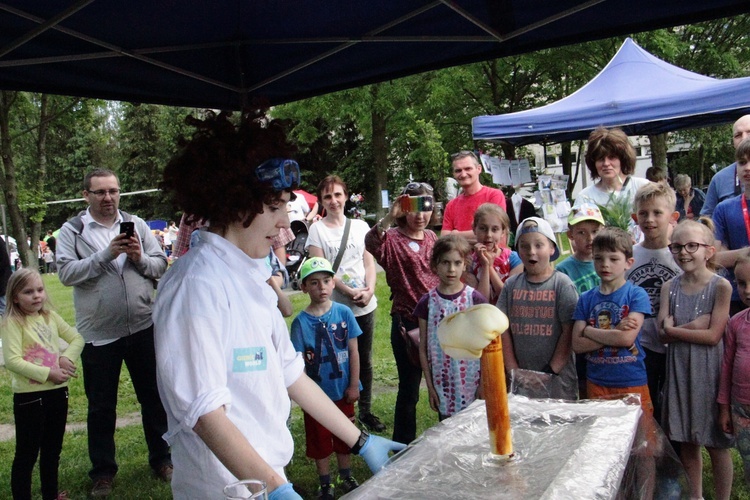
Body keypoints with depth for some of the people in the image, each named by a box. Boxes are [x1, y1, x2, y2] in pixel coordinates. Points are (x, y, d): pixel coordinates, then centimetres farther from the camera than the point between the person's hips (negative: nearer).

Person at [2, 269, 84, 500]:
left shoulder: (50, 316, 6)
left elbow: (77, 338, 10)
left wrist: (67, 357, -10)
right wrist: (48, 373, -22)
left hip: (57, 391, 6)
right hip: (29, 396, -6)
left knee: (52, 450, 19)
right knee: (27, 454, 5)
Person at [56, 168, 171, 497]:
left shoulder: (137, 224, 5)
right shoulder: (72, 230, 0)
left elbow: (160, 266, 3)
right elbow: (66, 273, -13)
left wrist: (140, 258, -16)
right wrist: (107, 254, -20)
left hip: (143, 327, 2)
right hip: (99, 334, -1)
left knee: (153, 396, 13)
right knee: (101, 407, 11)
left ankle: (161, 459, 30)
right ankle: (103, 471, 28)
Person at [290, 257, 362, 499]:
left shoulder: (344, 313, -9)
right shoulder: (301, 322, -13)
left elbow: (353, 351, -4)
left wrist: (354, 385, -4)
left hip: (342, 390, 2)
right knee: (319, 440, 14)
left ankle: (346, 478, 39)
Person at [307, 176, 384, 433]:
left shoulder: (360, 226, 9)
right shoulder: (317, 229, -2)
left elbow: (369, 261, 7)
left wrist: (369, 289, -11)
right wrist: (349, 292, -17)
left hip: (365, 305, 4)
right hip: (335, 306, -3)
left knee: (365, 360, 12)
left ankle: (366, 410, 26)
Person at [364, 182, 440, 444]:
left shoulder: (432, 237, 9)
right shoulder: (393, 239, -10)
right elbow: (371, 244, -34)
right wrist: (389, 217, -47)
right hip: (407, 323, -6)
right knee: (409, 390, 5)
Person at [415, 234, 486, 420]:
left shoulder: (475, 299, -5)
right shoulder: (428, 302, -2)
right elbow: (423, 348, 3)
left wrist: (484, 384, -2)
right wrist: (430, 385, 2)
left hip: (471, 383, -1)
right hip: (443, 384, 1)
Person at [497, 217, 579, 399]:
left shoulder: (562, 284, -3)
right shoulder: (511, 285, 6)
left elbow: (569, 333, -7)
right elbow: (504, 331, 3)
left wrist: (551, 372, -10)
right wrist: (513, 372, -2)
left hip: (558, 377, -2)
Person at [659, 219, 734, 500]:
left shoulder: (721, 286, -9)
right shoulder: (670, 287, 2)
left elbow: (713, 336, -15)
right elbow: (663, 333, -5)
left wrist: (674, 328, -11)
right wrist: (696, 324, -18)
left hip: (709, 372, -4)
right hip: (679, 371, 4)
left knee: (717, 444, 8)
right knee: (686, 442, 15)